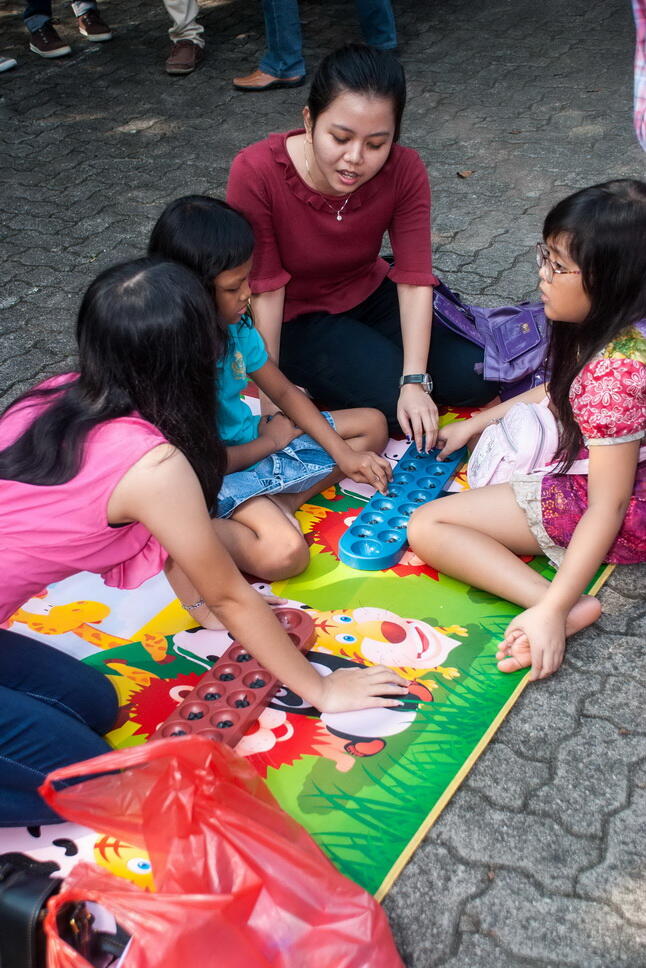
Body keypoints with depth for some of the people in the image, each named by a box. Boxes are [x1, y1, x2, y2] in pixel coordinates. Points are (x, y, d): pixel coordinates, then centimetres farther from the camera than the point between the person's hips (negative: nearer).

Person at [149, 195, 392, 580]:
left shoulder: (236, 324, -4)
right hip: (214, 473, -9)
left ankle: (277, 506, -9)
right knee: (285, 553, -35)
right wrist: (270, 441, -6)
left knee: (373, 424, 9)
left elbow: (283, 390, 7)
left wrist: (343, 454, -2)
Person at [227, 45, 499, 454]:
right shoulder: (256, 173, -28)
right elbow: (263, 288, -23)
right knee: (392, 399, -24)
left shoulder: (405, 170, -19)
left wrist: (415, 382, -27)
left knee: (475, 378, -9)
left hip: (371, 296, 4)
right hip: (296, 319, -4)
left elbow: (414, 277, -19)